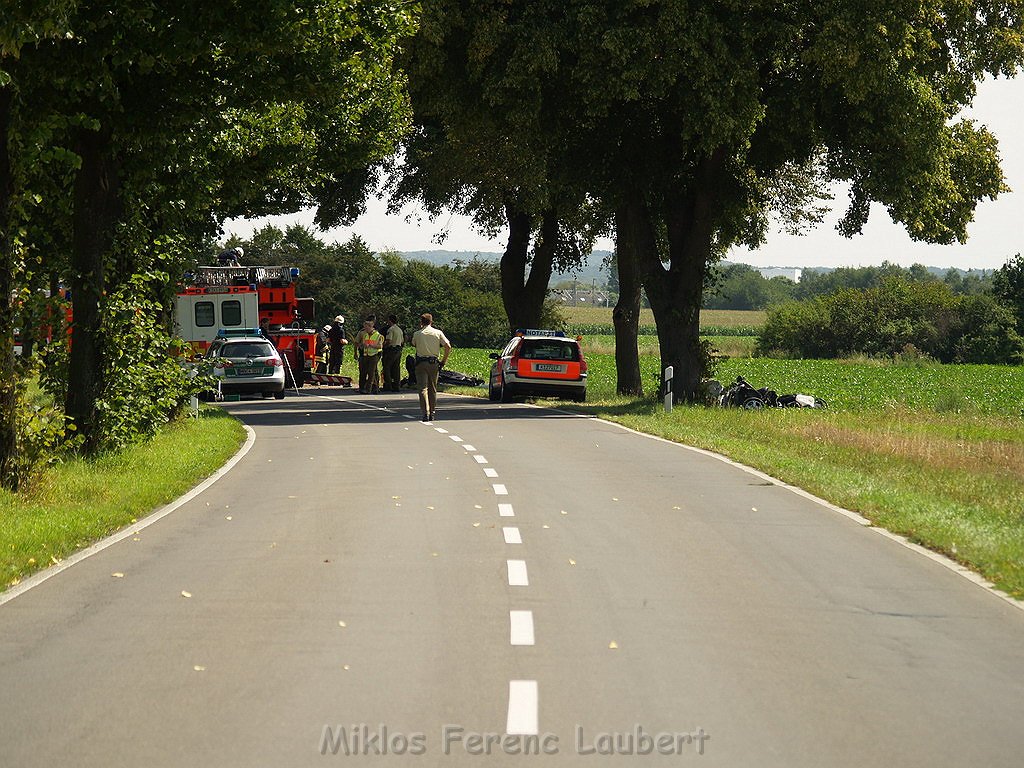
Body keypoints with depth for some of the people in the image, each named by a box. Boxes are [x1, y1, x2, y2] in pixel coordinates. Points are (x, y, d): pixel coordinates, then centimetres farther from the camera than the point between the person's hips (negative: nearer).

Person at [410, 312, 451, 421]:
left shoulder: (417, 334, -2)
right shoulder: (438, 333, 2)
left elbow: (414, 344, 18)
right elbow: (448, 347, -6)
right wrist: (443, 361, 3)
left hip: (421, 362, -2)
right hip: (434, 363, 2)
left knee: (423, 388, -4)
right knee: (433, 389, 13)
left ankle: (426, 412, -18)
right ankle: (432, 413, 16)